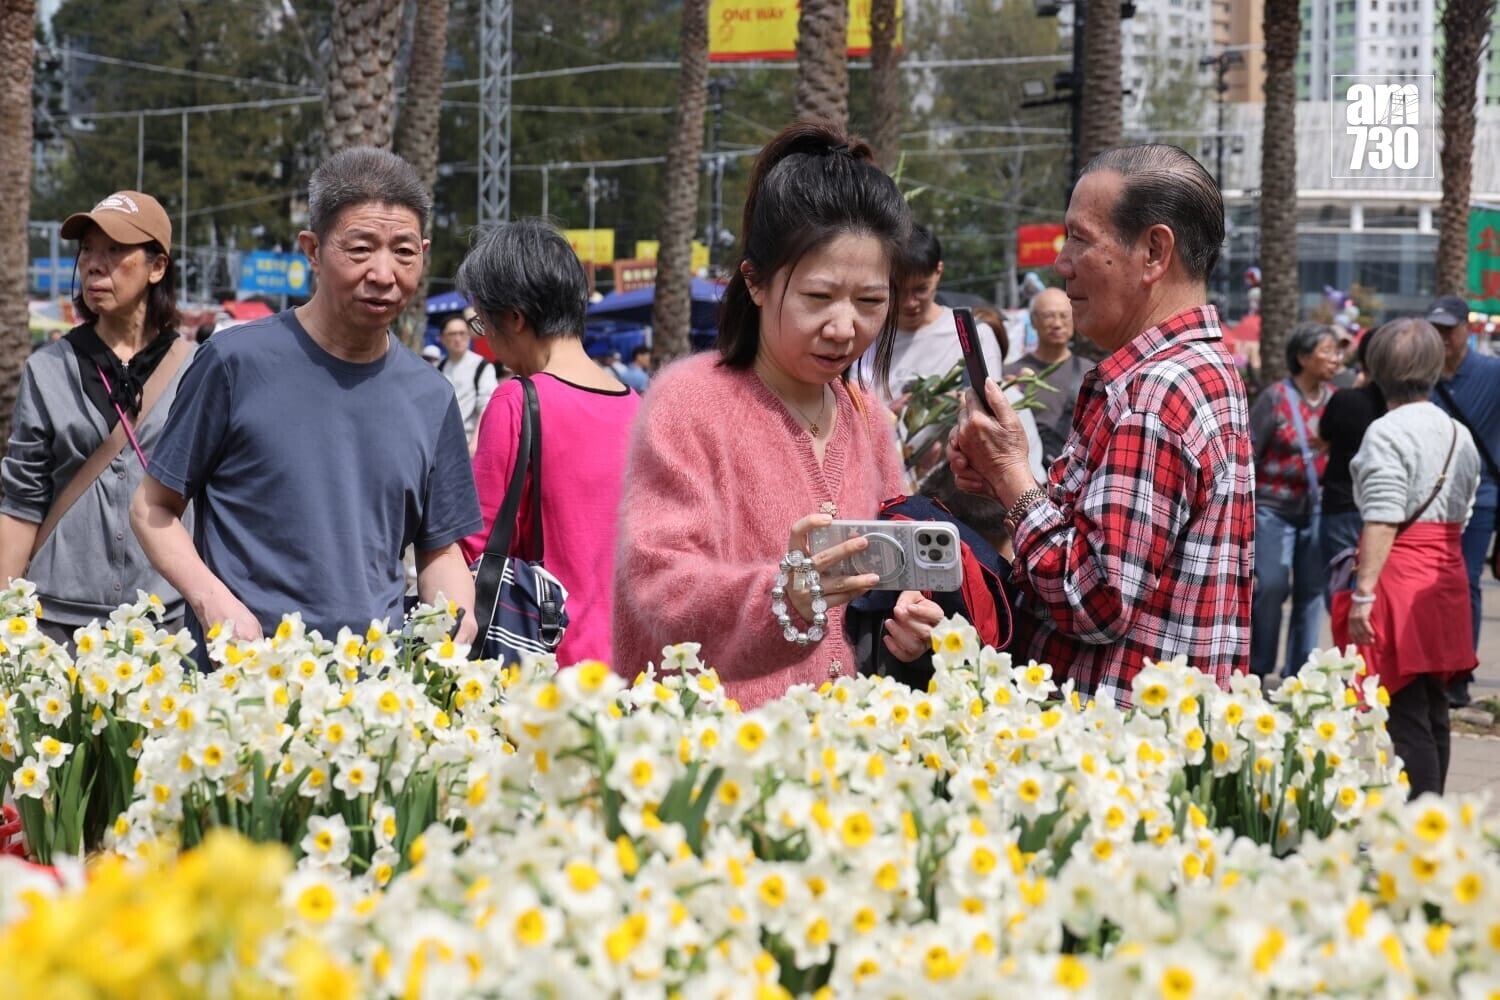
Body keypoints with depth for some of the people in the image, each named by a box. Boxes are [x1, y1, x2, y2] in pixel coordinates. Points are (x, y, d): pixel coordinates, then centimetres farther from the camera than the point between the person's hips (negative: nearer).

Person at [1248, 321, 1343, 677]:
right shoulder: (1275, 398, -7)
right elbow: (1249, 451, -6)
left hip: (1318, 508, 4)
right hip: (1274, 507, -4)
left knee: (1312, 590, 5)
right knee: (1271, 585, -7)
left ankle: (1298, 673, 14)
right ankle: (1257, 669, 8)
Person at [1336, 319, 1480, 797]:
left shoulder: (1387, 433, -11)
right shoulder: (1461, 435, 13)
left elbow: (1382, 522, -18)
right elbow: (1462, 515, 17)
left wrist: (1363, 595, -19)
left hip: (1401, 579, -8)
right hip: (1447, 577, 8)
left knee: (1406, 716, -8)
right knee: (1433, 710, 15)